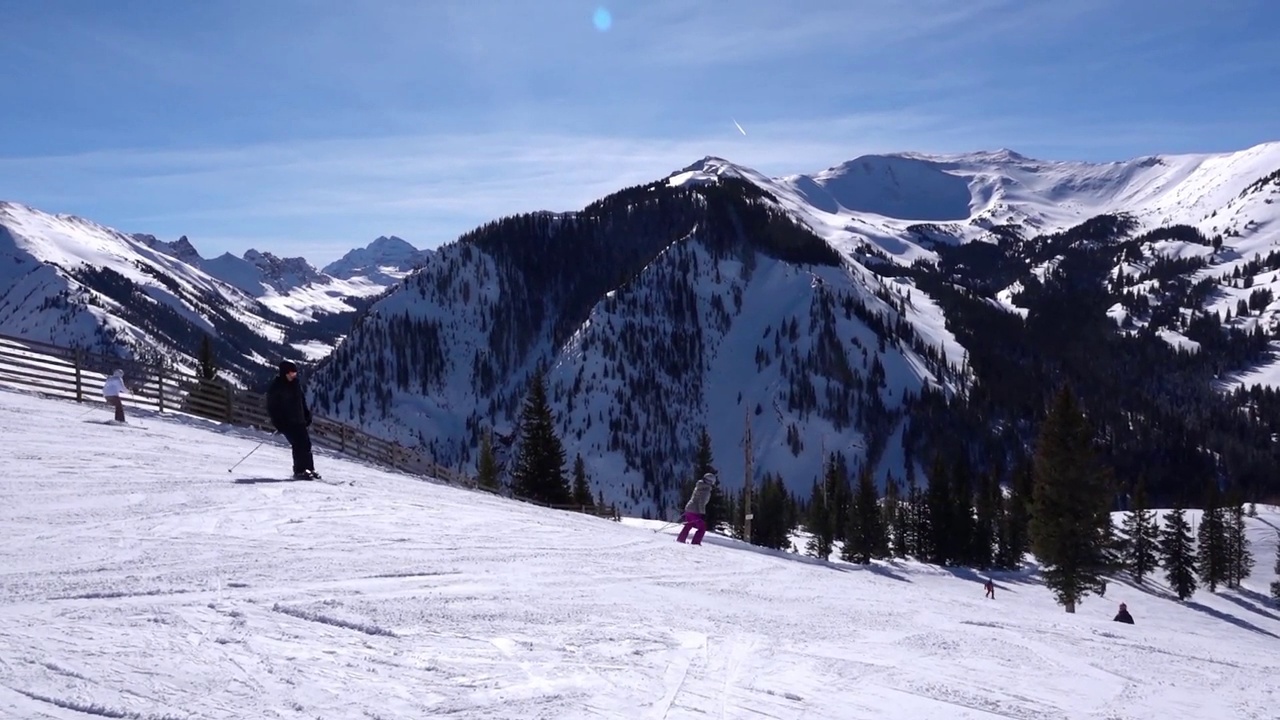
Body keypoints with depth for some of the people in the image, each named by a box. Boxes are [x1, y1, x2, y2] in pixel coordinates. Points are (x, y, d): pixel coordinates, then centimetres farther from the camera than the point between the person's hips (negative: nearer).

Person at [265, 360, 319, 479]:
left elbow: (302, 400, 21)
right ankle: (299, 471, -8)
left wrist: (307, 415, 15)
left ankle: (309, 469, 12)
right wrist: (278, 423, -15)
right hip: (286, 423, -6)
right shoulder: (276, 387, -9)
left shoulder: (296, 384, 9)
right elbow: (272, 407, -8)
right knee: (298, 444, -14)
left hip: (299, 421, 6)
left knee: (306, 443, 4)